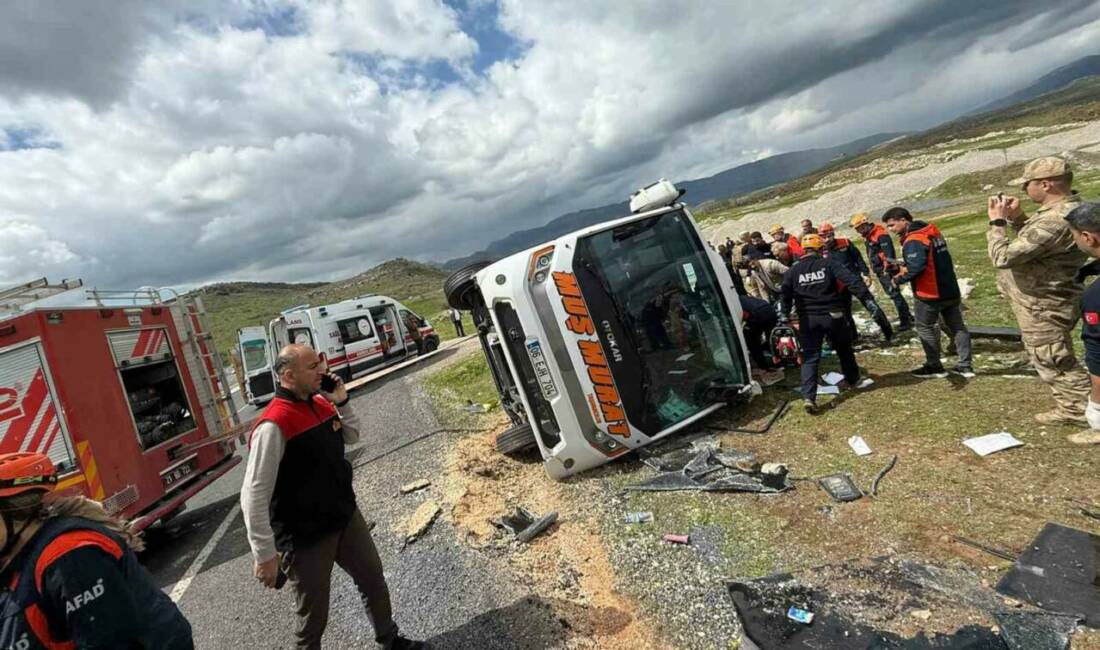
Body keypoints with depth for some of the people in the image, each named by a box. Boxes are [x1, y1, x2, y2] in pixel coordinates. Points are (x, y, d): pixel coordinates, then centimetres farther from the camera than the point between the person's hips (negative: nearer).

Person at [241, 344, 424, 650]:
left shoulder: (321, 404, 0)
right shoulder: (274, 425, -25)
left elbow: (352, 436, 15)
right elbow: (254, 497, -24)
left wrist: (341, 402, -2)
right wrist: (265, 555, -20)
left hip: (346, 517, 8)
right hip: (306, 538, -8)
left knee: (374, 580, 22)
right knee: (314, 614, 12)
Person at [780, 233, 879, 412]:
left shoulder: (793, 271, 1)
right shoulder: (828, 264, -4)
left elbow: (786, 295, -4)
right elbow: (852, 280, -14)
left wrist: (784, 315, 1)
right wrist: (867, 298, -15)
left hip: (808, 319, 1)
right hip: (832, 316, -1)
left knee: (810, 357, 1)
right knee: (844, 349, 22)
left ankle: (808, 397, -11)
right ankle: (854, 380, 43)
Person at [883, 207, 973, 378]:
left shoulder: (913, 240, -21)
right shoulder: (932, 231, 8)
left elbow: (916, 267, -31)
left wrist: (899, 279, -16)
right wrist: (906, 267, 4)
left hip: (930, 294, -9)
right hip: (951, 290, 9)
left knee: (925, 328, 8)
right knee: (957, 326, 16)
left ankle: (934, 366, 16)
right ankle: (965, 365, 23)